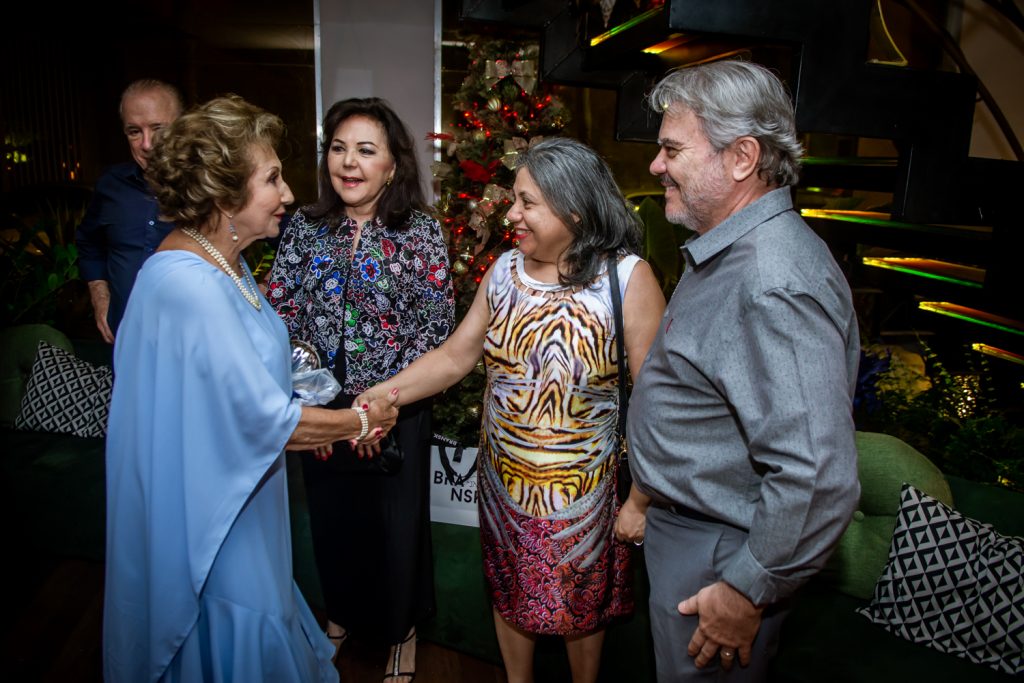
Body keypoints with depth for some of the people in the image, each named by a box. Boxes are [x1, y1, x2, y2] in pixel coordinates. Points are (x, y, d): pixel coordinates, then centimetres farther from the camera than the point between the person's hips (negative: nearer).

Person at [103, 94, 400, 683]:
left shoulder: (225, 263, 2)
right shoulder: (188, 284, -30)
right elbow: (265, 420, -27)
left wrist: (317, 424, 1)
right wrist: (361, 422, -13)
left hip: (238, 491, 9)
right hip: (206, 512, -9)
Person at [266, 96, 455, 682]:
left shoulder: (420, 232, -9)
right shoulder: (305, 228, 0)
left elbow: (436, 328, -12)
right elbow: (280, 313, -3)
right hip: (322, 410, 3)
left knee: (396, 520, 12)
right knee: (332, 514, 19)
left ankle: (403, 630, 39)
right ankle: (345, 612, 48)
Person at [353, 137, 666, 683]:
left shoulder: (628, 278, -17)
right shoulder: (504, 271, -1)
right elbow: (455, 356, 2)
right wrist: (384, 394, -9)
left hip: (583, 488, -4)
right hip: (503, 478, 4)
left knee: (579, 605, 19)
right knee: (510, 594, 23)